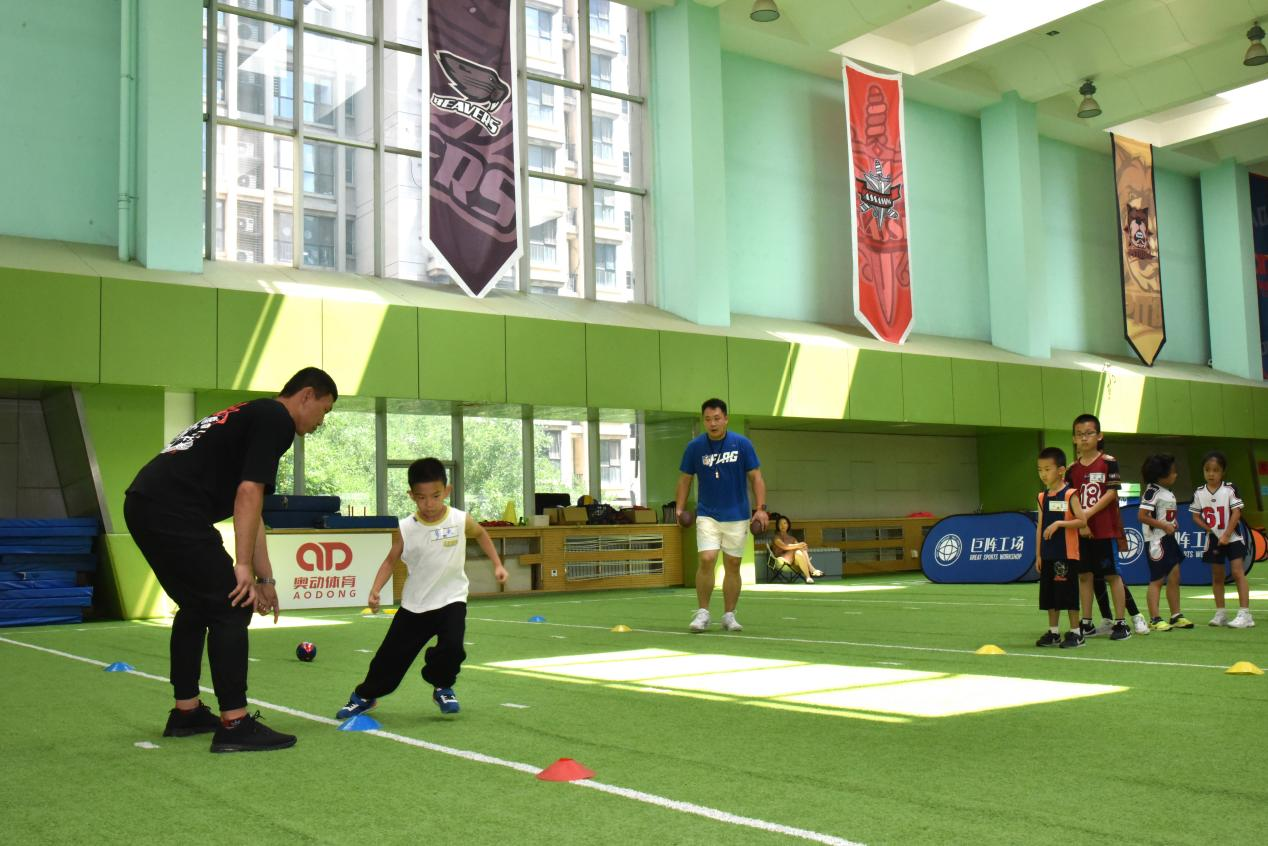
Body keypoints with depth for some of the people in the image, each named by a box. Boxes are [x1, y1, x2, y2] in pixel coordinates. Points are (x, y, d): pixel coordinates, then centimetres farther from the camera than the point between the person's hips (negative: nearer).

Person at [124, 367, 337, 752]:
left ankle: (186, 712, 30)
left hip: (143, 504, 10)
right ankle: (235, 726, -3)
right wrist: (244, 566, -13)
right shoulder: (276, 419, -2)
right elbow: (249, 493, -15)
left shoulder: (254, 416, 27)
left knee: (197, 607, 22)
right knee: (230, 609, -5)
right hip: (174, 512, -10)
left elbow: (249, 515, 29)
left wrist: (265, 579, 30)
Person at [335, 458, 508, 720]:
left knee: (452, 647, -24)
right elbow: (391, 560, 2)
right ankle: (364, 696, 34)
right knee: (391, 655, 7)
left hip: (451, 600, -1)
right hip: (414, 605, 1)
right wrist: (375, 589, -11)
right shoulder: (406, 529, -12)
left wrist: (497, 564, 8)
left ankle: (442, 688, 8)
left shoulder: (461, 521, -11)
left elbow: (481, 534, 12)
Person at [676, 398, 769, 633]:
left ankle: (729, 615, 16)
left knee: (733, 565, 5)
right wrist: (679, 508, -6)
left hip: (737, 516, 0)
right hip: (707, 515, 0)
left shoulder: (742, 444, -4)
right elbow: (685, 479, 6)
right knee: (706, 560, -14)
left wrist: (761, 508, -10)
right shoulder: (695, 447, -3)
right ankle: (702, 613, -2)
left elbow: (755, 476, 0)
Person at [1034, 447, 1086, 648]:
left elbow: (1082, 521, -13)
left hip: (1067, 554, -6)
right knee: (1049, 595, 10)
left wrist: (1058, 523, -23)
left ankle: (1075, 633, 7)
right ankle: (1053, 632, 20)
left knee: (1069, 594, -2)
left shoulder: (1070, 495, -8)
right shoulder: (1042, 497, 10)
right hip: (1048, 555, 6)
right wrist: (1038, 554, 10)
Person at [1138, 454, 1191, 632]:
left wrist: (1174, 524, 9)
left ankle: (1176, 616, 20)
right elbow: (1142, 516, -22)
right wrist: (1164, 526, -21)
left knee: (1174, 576, 11)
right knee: (1157, 579, -5)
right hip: (1156, 540, -9)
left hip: (1168, 538, 9)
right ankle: (1155, 619, 0)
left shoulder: (1168, 492, 12)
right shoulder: (1152, 491, -15)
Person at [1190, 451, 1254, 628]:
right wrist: (1209, 529, -11)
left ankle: (1244, 614, -13)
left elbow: (1236, 513, -12)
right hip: (1213, 540, 4)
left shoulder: (1230, 489, -9)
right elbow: (1196, 516, 4)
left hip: (1232, 538, -4)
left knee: (1238, 572, -12)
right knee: (1217, 576, 10)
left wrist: (1226, 535, -17)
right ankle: (1220, 614, 18)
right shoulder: (1199, 493, 0)